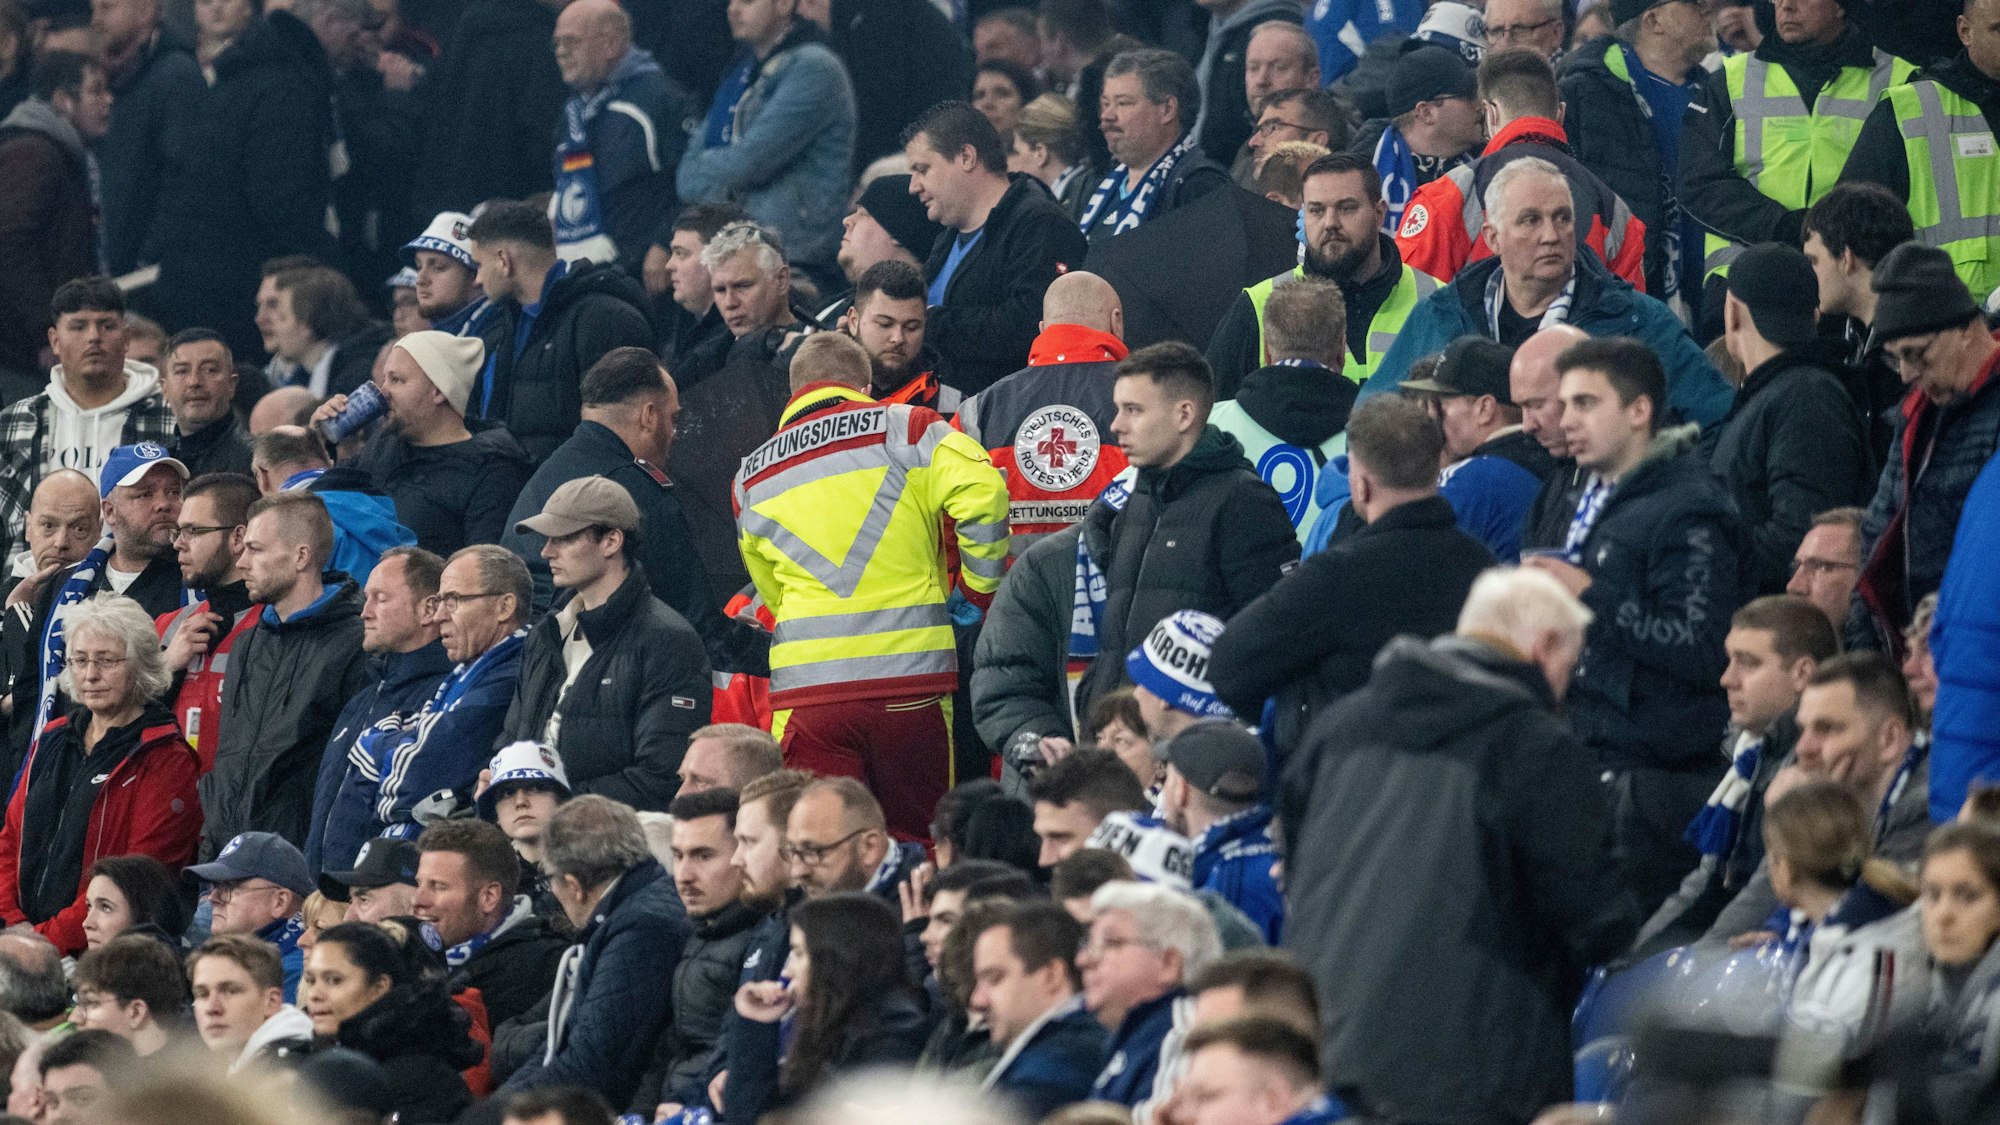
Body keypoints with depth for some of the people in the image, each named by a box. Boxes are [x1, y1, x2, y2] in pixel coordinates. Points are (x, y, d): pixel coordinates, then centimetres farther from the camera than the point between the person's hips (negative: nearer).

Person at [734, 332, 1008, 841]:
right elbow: (982, 492, -10)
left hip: (804, 687, 2)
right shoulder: (905, 430, 5)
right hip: (910, 679, -2)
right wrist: (979, 589, 3)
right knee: (917, 846, 7)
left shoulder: (750, 480, 17)